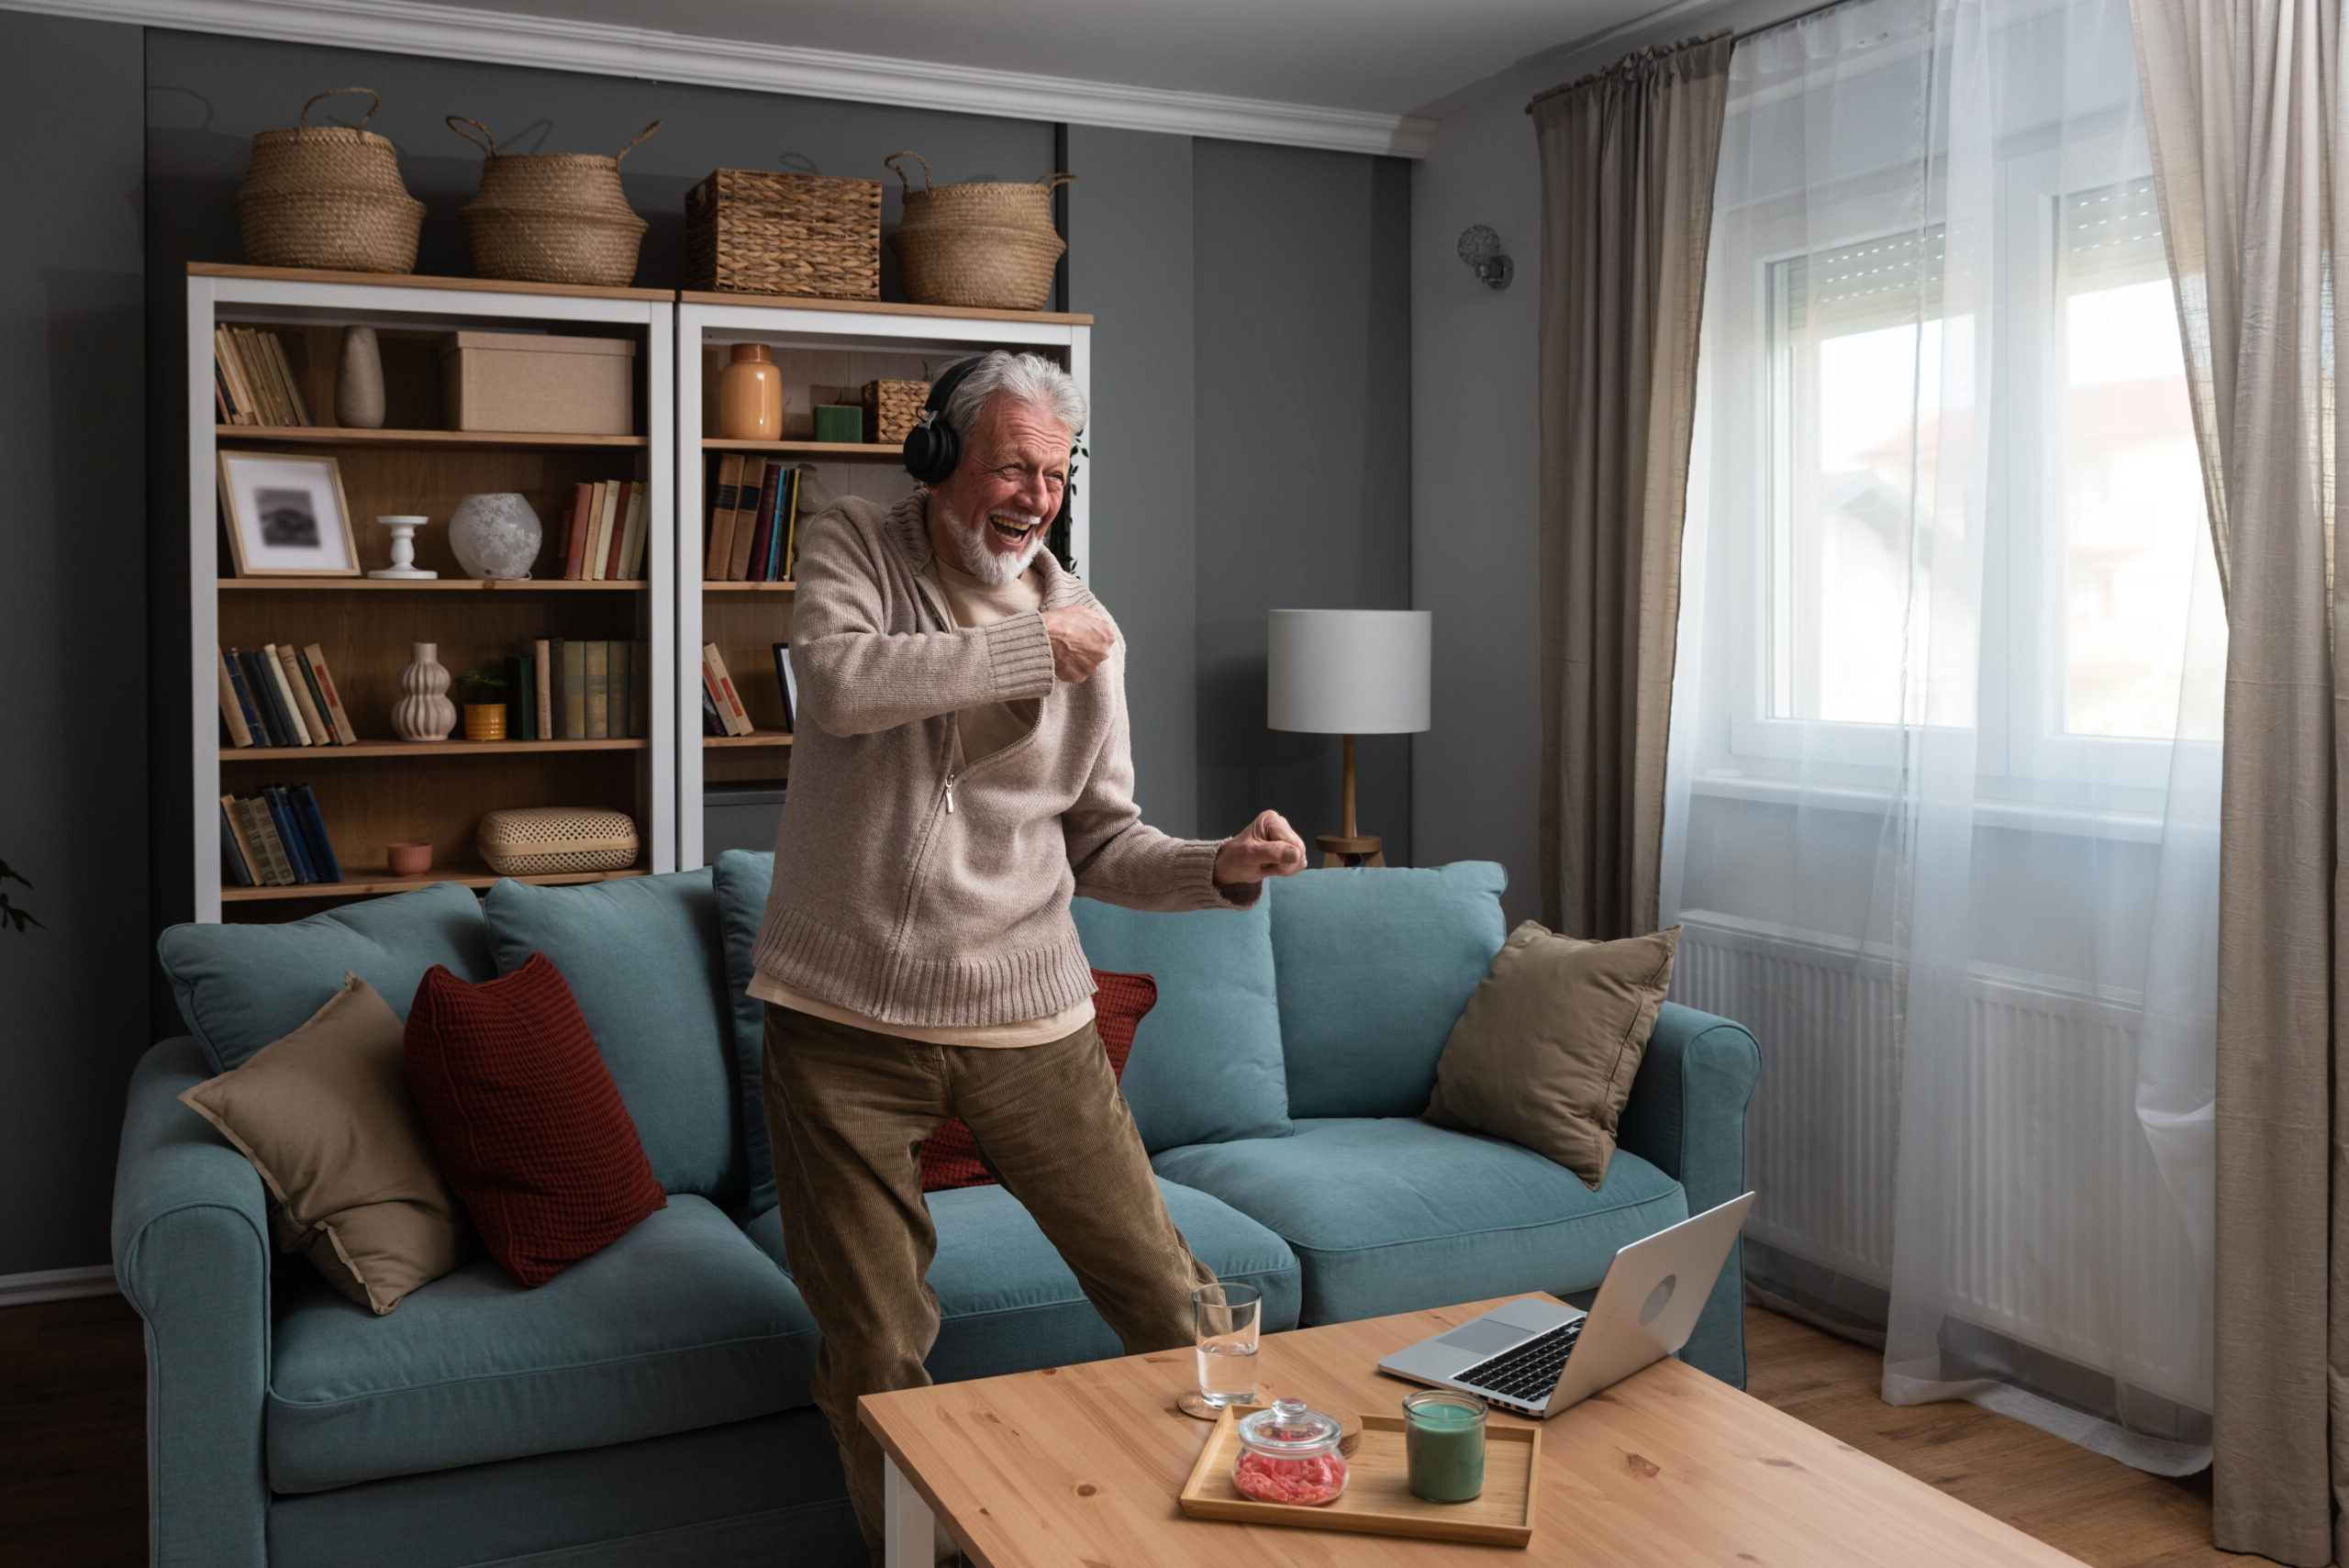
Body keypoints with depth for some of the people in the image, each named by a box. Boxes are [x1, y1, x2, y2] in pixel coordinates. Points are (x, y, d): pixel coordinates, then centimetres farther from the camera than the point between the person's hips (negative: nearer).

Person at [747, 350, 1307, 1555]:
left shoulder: (1086, 629, 4)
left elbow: (1100, 844, 7)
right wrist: (1031, 649, -17)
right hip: (845, 1017, -1)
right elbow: (839, 683, -24)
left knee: (1169, 1301, 4)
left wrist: (1222, 868, -11)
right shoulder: (852, 547, -1)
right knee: (874, 1353, 8)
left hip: (1025, 1017, 2)